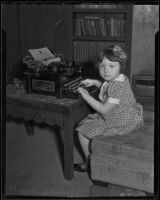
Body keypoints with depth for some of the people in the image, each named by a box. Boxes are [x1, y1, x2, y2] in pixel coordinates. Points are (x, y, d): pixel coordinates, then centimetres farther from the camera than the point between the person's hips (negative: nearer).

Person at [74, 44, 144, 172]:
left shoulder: (116, 86, -30)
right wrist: (95, 82, 12)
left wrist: (87, 96, -18)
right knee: (85, 122, 23)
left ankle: (89, 163, 17)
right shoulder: (121, 78, 1)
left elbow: (104, 110, -25)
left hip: (119, 123, -10)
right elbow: (107, 89, 24)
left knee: (82, 131, -3)